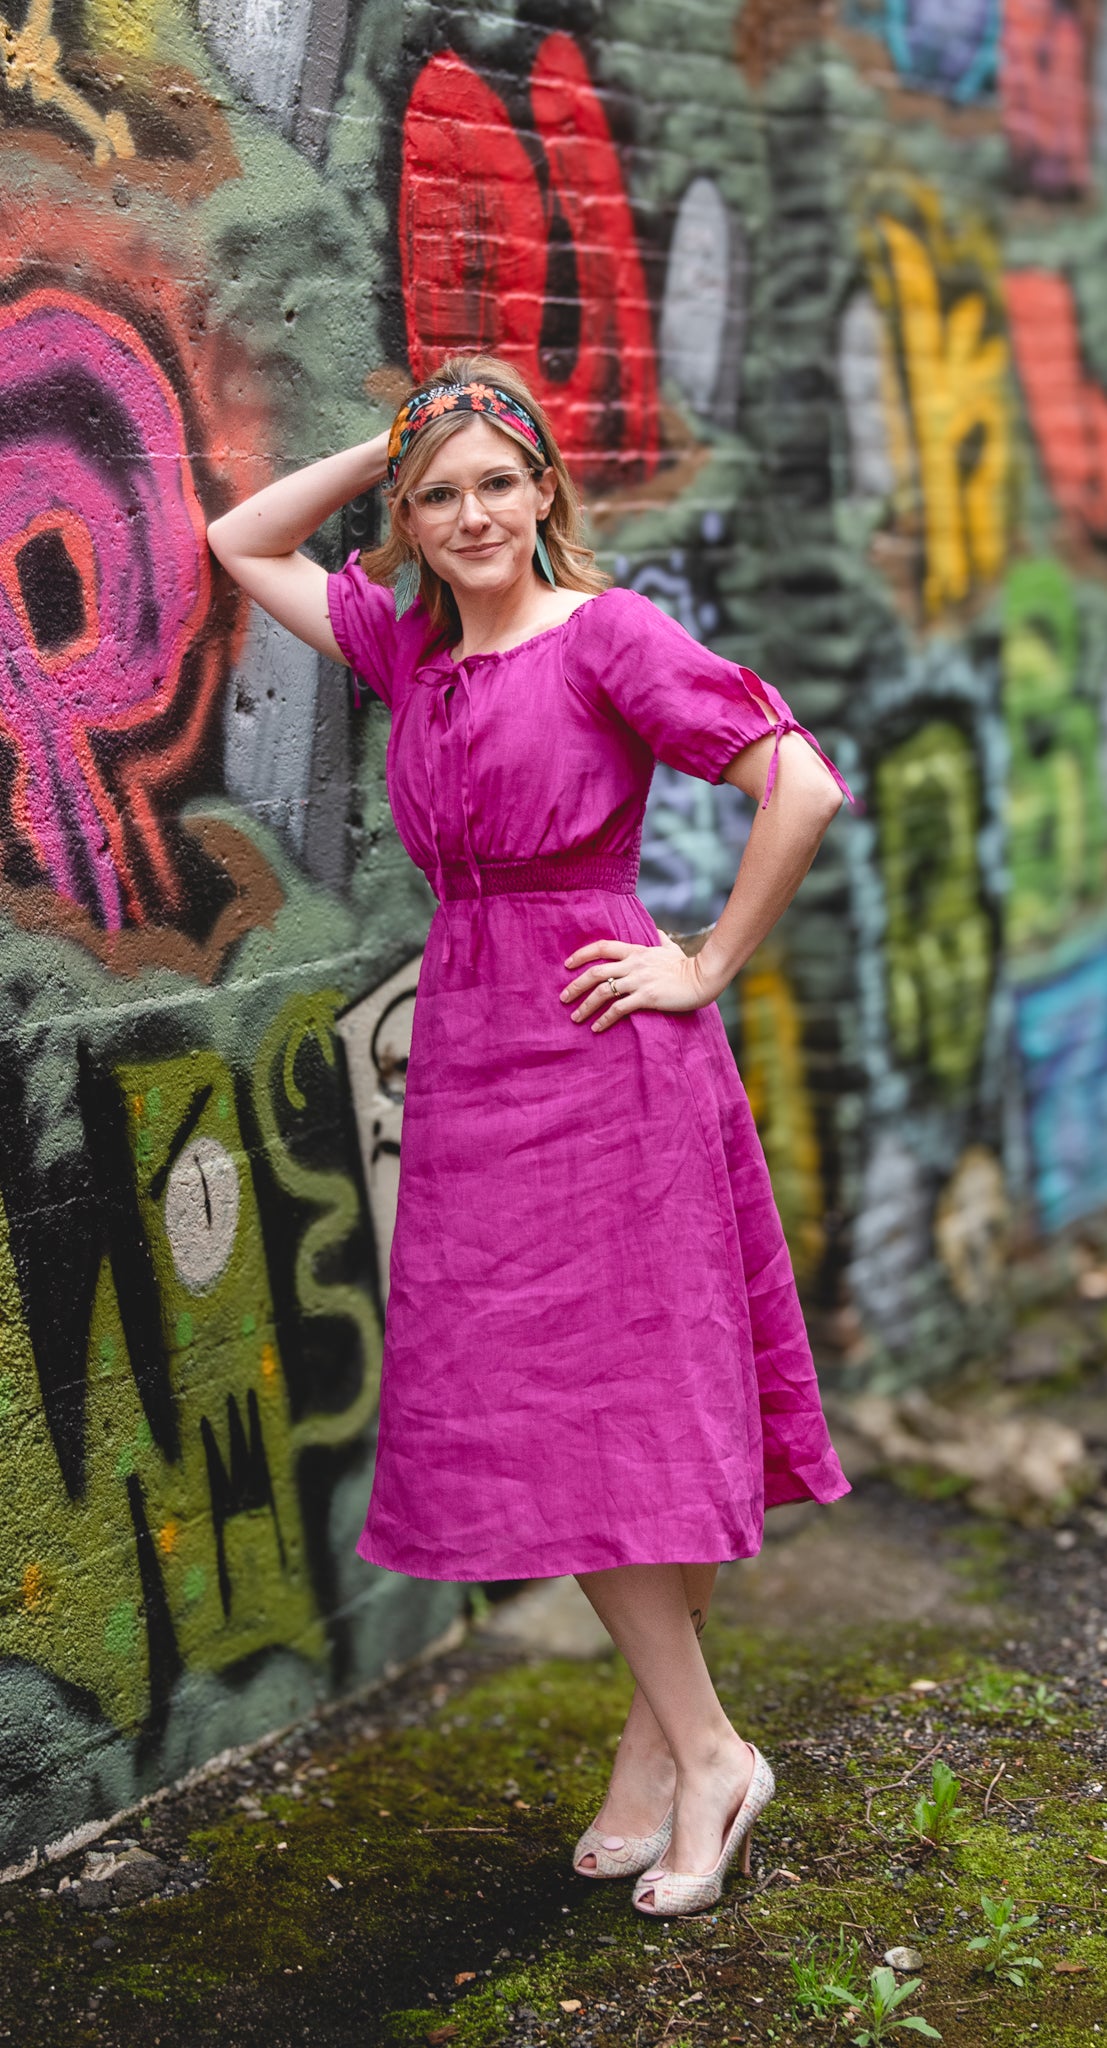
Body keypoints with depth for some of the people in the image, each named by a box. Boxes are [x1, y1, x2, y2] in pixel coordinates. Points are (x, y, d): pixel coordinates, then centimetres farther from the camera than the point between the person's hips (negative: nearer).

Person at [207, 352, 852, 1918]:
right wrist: (382, 451, 11)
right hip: (469, 1052, 7)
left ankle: (696, 1748, 9)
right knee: (530, 1415, 8)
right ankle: (673, 1737, 19)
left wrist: (708, 969, -10)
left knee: (609, 1403, -5)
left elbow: (803, 784, -15)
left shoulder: (609, 634, -8)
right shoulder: (409, 646, 11)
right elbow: (243, 546, 23)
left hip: (597, 1049, -7)